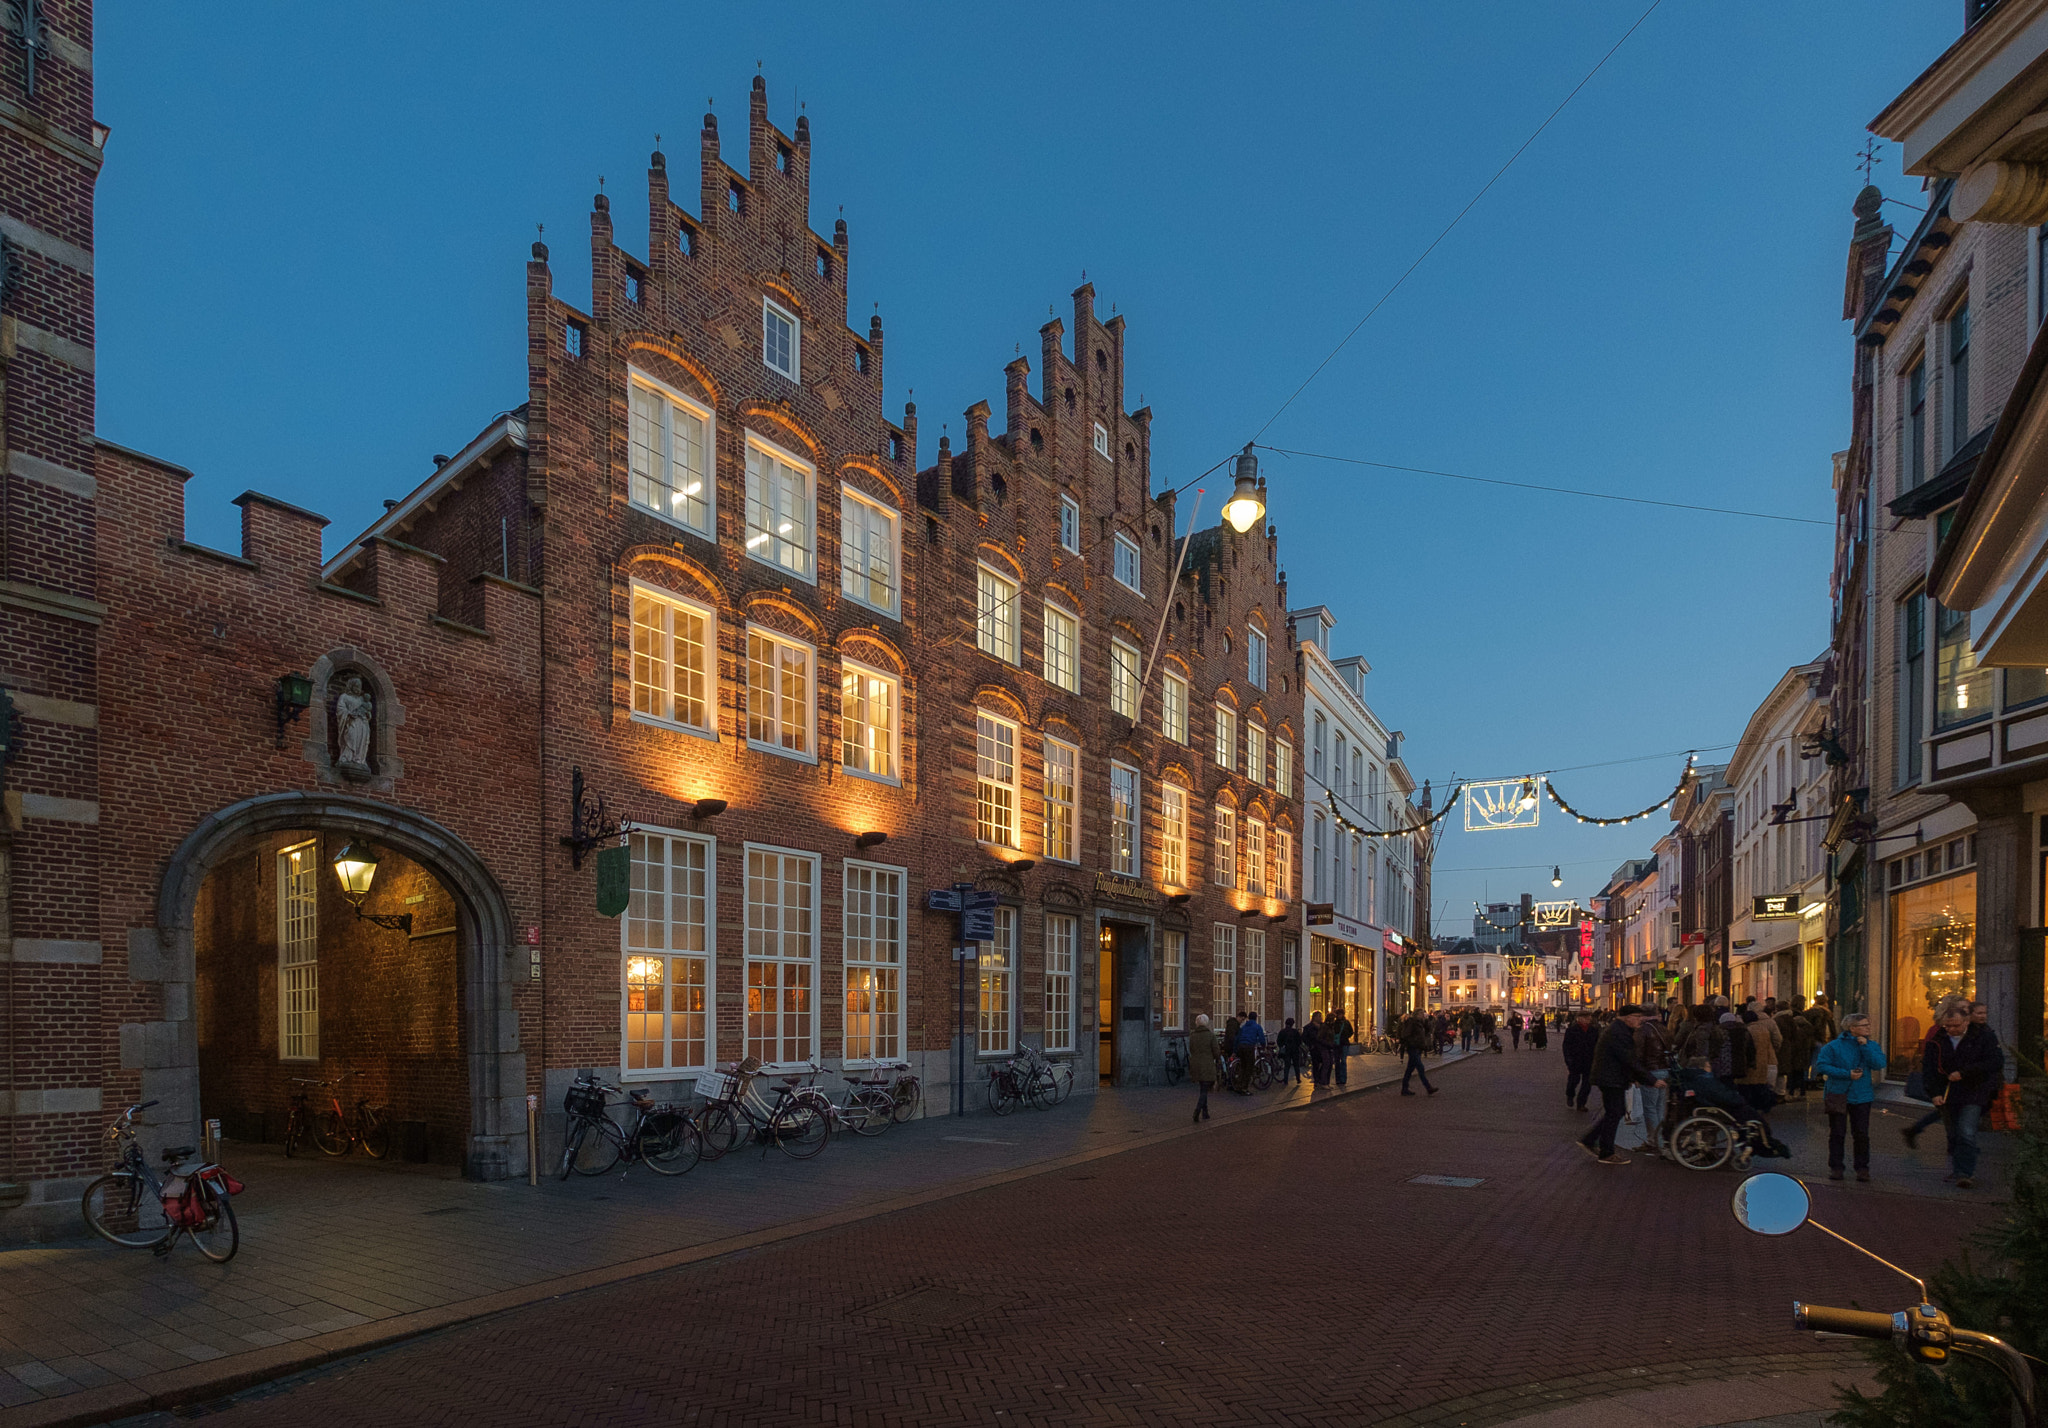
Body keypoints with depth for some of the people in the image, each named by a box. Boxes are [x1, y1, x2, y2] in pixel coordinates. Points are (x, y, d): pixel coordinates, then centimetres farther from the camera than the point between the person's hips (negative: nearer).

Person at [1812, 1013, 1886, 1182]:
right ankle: (1835, 1167, 12)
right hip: (1837, 1096, -2)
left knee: (1861, 1134, 2)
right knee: (1837, 1133, 4)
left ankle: (1862, 1168, 14)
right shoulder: (1834, 1046, -4)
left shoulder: (1872, 1046, 5)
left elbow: (1879, 1064, -10)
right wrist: (1846, 1074, -15)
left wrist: (1865, 1046, -15)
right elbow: (1821, 1065, -10)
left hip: (1861, 1097, 2)